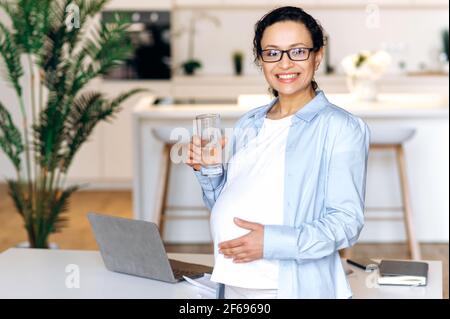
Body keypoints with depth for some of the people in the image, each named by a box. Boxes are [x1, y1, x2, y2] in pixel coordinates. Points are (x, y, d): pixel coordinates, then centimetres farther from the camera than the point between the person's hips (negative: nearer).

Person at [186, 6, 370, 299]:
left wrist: (272, 241, -24)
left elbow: (346, 222, -14)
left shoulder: (341, 127, -8)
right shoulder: (247, 125, 10)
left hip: (295, 287, -5)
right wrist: (207, 172, -1)